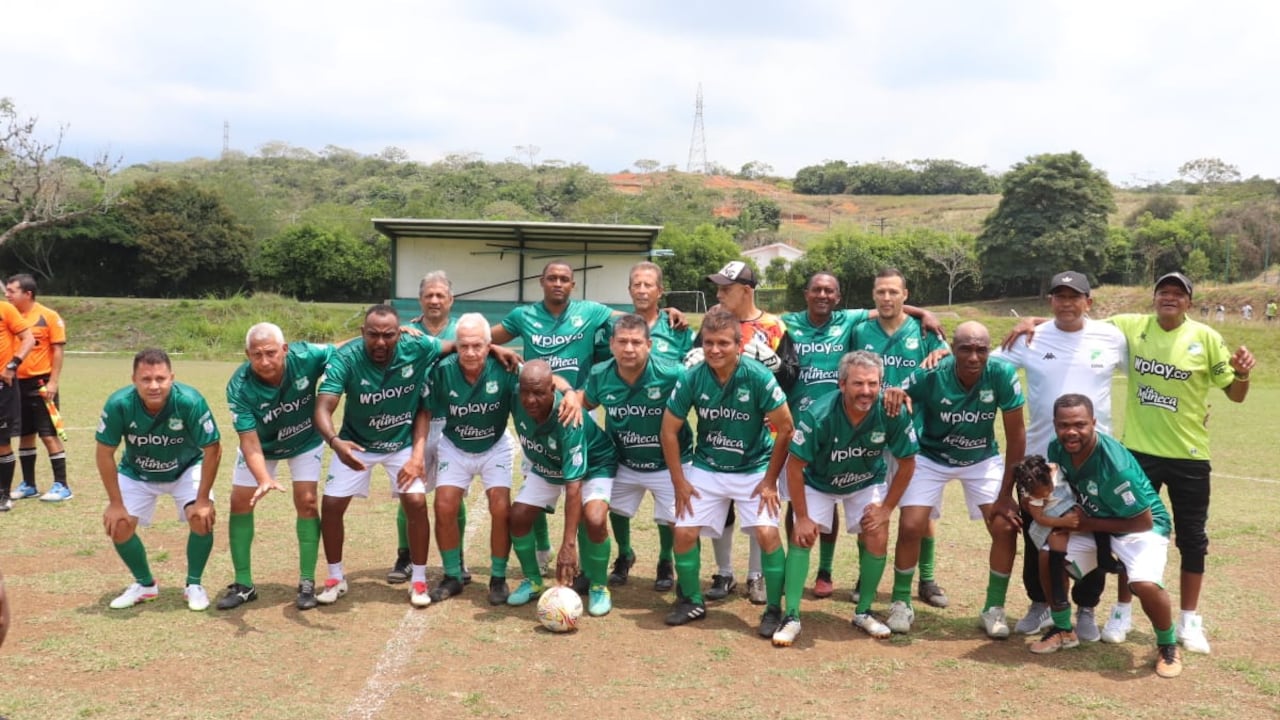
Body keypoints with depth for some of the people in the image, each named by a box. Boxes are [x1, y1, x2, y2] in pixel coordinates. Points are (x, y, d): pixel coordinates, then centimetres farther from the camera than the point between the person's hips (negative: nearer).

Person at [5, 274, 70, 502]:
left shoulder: (49, 317, -7)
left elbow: (58, 350, -7)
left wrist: (53, 382, -13)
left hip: (40, 384, -5)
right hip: (16, 383, 5)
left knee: (49, 434, -4)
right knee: (25, 435, 13)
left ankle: (61, 486, 2)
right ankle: (28, 485, 23)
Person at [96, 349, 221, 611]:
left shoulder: (190, 401, -34)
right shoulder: (118, 404, -30)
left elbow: (213, 449, -23)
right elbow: (104, 453, -16)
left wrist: (203, 499, -23)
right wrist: (115, 503, -15)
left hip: (186, 469, -2)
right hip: (136, 473, 2)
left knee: (202, 518, -21)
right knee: (117, 525, -9)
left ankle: (194, 584, 4)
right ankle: (145, 584, 19)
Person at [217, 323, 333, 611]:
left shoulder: (307, 357, -33)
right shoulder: (239, 387, -33)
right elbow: (250, 441, -35)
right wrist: (264, 479, -51)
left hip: (305, 441, -1)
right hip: (260, 445, 1)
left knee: (306, 501, -11)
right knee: (240, 503, -1)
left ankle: (307, 583, 2)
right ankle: (244, 584, 14)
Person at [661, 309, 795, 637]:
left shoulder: (758, 377, -20)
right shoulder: (692, 379, -14)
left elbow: (785, 429, -12)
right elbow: (669, 430, -3)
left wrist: (770, 481, -10)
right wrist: (679, 481, -4)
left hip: (754, 470, -2)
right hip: (706, 469, 2)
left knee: (767, 533, -16)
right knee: (684, 532, -4)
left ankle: (774, 610, 4)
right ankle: (692, 601, 20)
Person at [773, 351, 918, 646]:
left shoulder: (894, 415, -29)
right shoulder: (818, 415, -35)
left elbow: (907, 463, -11)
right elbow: (795, 465, -24)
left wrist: (887, 508, -10)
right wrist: (802, 516, -20)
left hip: (868, 483, 2)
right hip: (818, 482, -2)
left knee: (877, 540, -9)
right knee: (801, 536, -14)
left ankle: (864, 613, 12)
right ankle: (792, 616, -4)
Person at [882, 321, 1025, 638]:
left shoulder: (1003, 375, -25)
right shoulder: (931, 375, -27)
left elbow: (1016, 435, -18)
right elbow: (896, 400, -14)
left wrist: (1006, 493, -17)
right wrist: (892, 395, -40)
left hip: (982, 460, 1)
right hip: (931, 458, -1)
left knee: (1006, 526, -10)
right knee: (910, 527, -12)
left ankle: (994, 608, 12)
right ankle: (901, 604, 11)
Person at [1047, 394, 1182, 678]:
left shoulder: (1115, 464, -34)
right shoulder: (1057, 449, -14)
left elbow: (1144, 521, -26)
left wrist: (1090, 524, -21)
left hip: (1142, 526, -6)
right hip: (1090, 522, 6)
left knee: (1145, 583, -29)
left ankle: (1168, 646, 3)